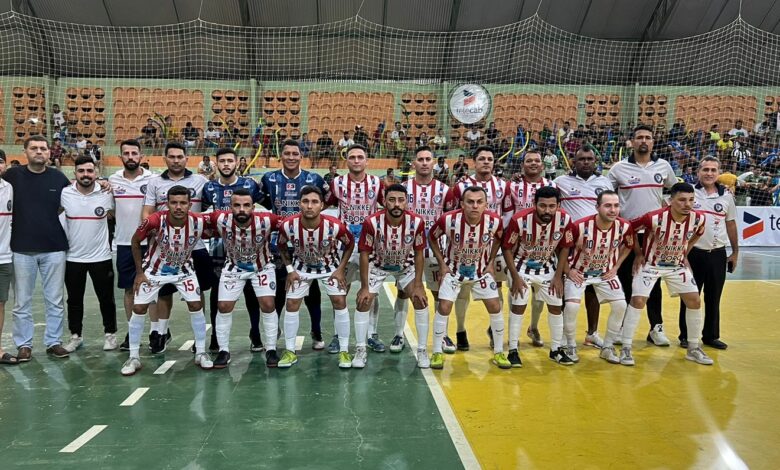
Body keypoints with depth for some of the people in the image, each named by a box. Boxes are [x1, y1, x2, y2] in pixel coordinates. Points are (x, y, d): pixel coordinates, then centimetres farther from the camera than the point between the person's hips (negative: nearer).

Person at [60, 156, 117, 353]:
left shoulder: (106, 194, -7)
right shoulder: (64, 194, -5)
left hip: (101, 256, -1)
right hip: (73, 257, 1)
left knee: (106, 298, 8)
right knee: (74, 299, 12)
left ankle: (110, 334, 23)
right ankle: (76, 335, 26)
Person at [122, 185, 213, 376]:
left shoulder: (198, 222, -25)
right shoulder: (154, 221, -30)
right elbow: (135, 241, -9)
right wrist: (139, 272, -7)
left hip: (183, 269, 1)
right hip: (154, 269, -1)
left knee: (196, 305, -5)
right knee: (139, 309, -3)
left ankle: (201, 353, 10)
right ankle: (134, 357, 12)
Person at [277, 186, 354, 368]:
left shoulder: (334, 226, -33)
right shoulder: (288, 225, -30)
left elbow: (350, 243, -10)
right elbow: (281, 246, -6)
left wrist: (341, 269, -12)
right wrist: (289, 270, -8)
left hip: (330, 266, -1)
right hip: (301, 266, 1)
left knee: (340, 302, -8)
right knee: (292, 304, -1)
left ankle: (344, 351, 6)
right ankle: (290, 351, 14)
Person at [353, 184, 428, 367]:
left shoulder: (417, 222, -27)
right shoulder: (372, 223, -31)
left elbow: (419, 254, -14)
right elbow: (365, 254, -19)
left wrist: (418, 286, -14)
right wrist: (364, 287, -18)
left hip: (406, 266, 1)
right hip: (378, 265, -1)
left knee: (421, 301, -10)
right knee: (363, 302, -10)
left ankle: (422, 350, 5)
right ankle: (360, 350, 6)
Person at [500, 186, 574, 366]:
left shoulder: (565, 220, -22)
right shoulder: (520, 219, -30)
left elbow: (564, 248, -4)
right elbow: (507, 248, -16)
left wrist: (558, 276, -6)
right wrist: (515, 277, -17)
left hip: (548, 267, 3)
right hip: (522, 266, -3)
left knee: (556, 306, 7)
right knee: (518, 306, -7)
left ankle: (556, 349, 23)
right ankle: (513, 350, 5)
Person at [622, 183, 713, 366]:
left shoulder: (698, 219, -15)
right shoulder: (655, 218, -30)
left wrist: (684, 254, 9)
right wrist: (638, 254, -8)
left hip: (677, 265, 5)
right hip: (650, 264, -5)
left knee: (695, 301, 1)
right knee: (638, 300, -16)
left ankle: (694, 348, 19)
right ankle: (626, 348, -5)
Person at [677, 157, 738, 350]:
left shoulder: (726, 196, 5)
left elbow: (731, 225, 13)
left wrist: (735, 252, 13)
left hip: (718, 254, 3)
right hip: (693, 253, -3)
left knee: (713, 298, 10)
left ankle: (711, 336, 23)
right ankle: (686, 336, 15)